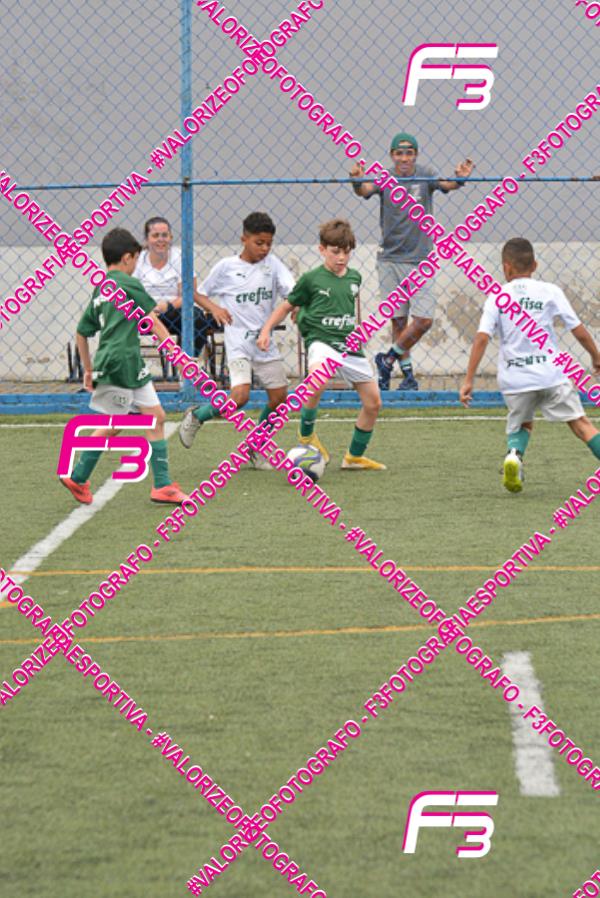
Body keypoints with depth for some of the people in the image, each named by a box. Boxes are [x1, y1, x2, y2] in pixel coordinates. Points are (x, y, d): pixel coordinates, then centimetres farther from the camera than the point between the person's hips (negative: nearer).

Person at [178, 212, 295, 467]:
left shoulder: (272, 262, 3)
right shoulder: (226, 267, -3)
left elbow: (291, 289, -11)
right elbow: (200, 294, 7)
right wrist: (214, 308, -12)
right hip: (238, 343, -4)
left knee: (279, 396, 4)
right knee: (240, 396, -19)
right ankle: (196, 416, 6)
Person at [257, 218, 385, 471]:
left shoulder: (354, 277, 11)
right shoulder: (311, 279, -1)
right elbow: (288, 306, 9)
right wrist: (266, 330, 1)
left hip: (349, 344, 6)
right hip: (321, 340, -6)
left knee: (373, 402, 6)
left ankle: (355, 456, 24)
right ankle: (306, 434, -14)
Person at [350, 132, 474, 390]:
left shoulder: (425, 175, -2)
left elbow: (446, 184, -20)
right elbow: (365, 190, -21)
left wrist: (459, 178, -44)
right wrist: (357, 181, -45)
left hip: (420, 259, 0)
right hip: (390, 259, 0)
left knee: (423, 320, -8)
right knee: (398, 320, 3)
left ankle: (388, 359, 11)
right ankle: (408, 374, 15)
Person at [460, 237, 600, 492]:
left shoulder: (497, 298, 2)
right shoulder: (550, 292, 2)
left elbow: (482, 338, -7)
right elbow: (579, 331, 3)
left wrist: (469, 380, -5)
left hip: (514, 379, 1)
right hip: (550, 374, -1)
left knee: (521, 424, 23)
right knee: (580, 422, 6)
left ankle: (514, 453, -7)